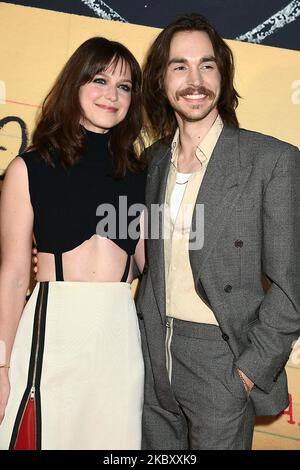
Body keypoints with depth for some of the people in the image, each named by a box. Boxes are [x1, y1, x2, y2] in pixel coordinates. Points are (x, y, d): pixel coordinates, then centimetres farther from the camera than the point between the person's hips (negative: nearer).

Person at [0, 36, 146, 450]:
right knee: (43, 435, 10)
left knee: (114, 437, 14)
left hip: (121, 334, 3)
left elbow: (152, 265, 11)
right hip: (52, 332, -2)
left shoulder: (138, 174, 7)